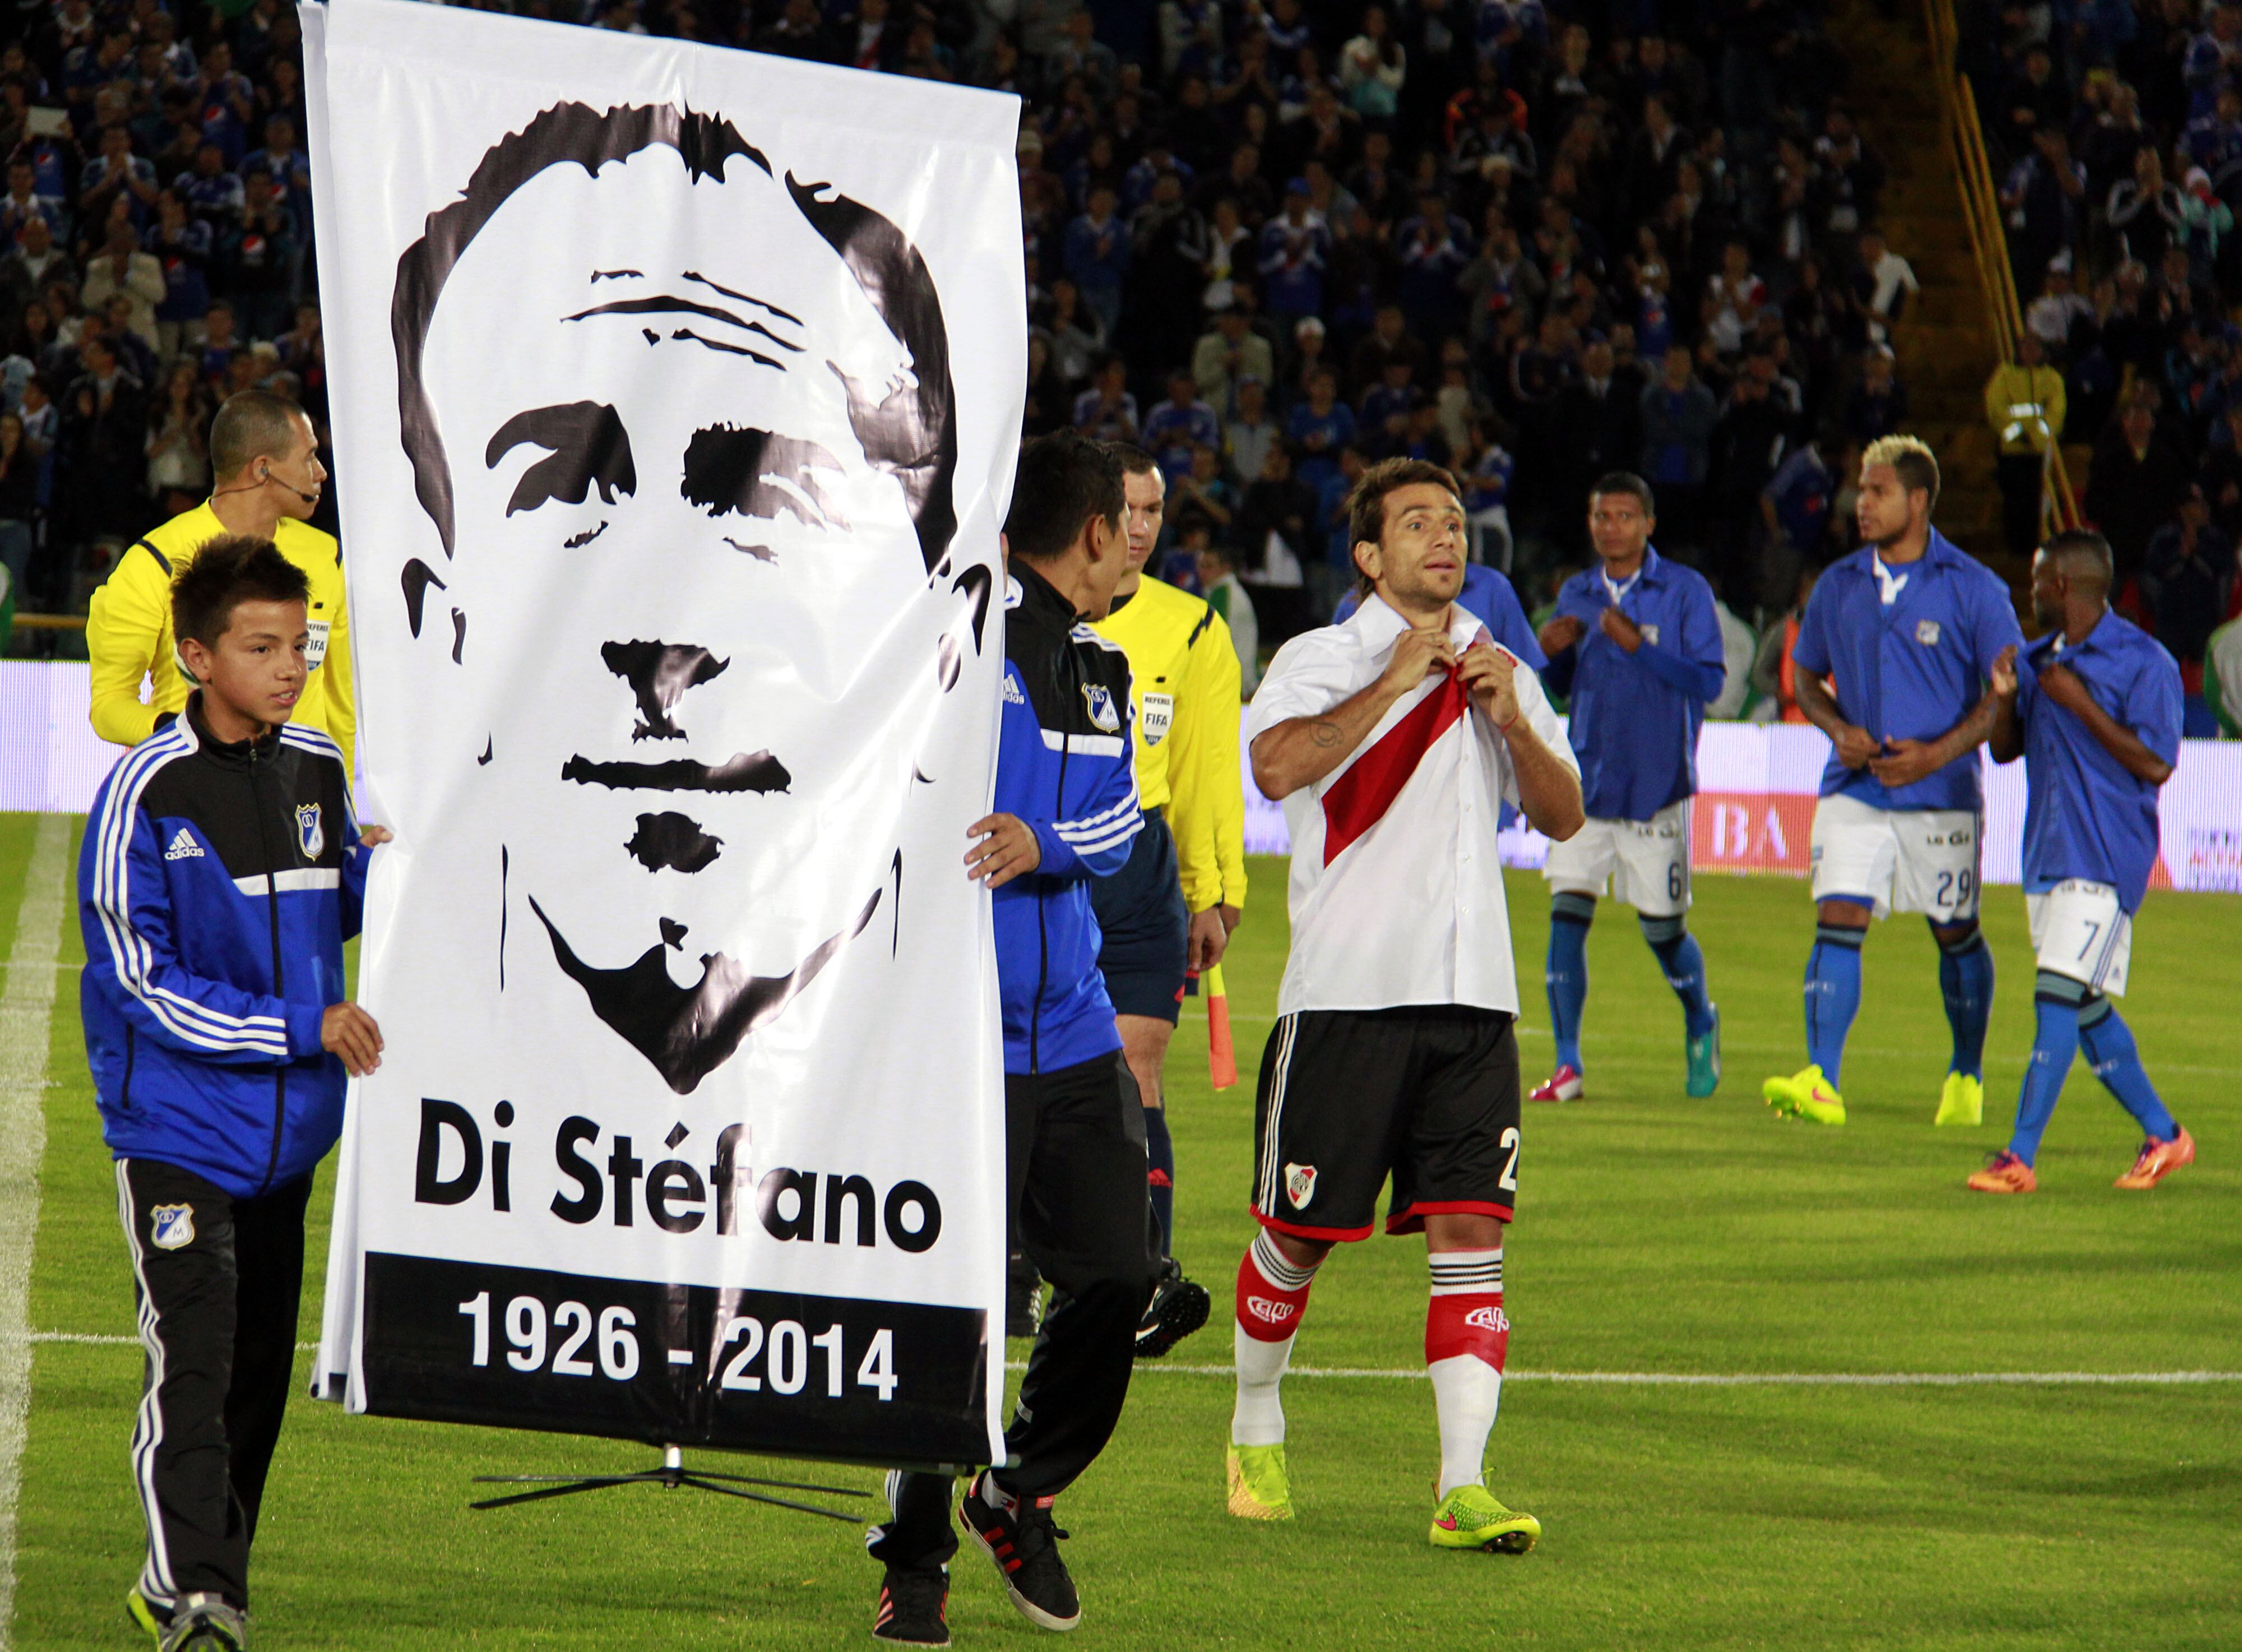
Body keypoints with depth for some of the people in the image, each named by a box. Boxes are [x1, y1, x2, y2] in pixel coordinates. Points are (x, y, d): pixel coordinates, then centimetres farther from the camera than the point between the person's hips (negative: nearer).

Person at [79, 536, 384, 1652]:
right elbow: (142, 978, -13)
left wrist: (377, 874, -1)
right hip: (178, 1129, -6)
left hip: (287, 1130, 6)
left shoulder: (318, 772, 7)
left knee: (260, 1365, 11)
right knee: (192, 1363, -15)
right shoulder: (147, 790, -12)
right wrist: (302, 1028, -16)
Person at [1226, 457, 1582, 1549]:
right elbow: (1277, 765, -20)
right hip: (1346, 995, -4)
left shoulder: (1496, 669, 15)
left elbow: (1563, 814, 13)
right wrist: (1397, 683, -17)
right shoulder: (1320, 660, -1)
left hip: (1471, 998, 4)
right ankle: (1255, 1430, 28)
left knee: (1471, 1230, -7)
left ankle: (1463, 1489, -10)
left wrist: (1512, 720, -3)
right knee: (1297, 1234, 4)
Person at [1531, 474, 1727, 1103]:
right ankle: (1568, 1065, -9)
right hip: (1586, 783, 3)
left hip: (1656, 786, -3)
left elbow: (1709, 679, -11)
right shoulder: (1576, 595, 9)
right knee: (1567, 914, -11)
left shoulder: (1685, 591, -4)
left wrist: (1637, 645, -22)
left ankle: (1700, 1025, 34)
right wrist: (1553, 653, -3)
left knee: (1664, 930, 4)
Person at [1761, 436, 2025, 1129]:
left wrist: (1939, 752, -15)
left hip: (1941, 791, -2)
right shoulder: (1839, 585, 6)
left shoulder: (1974, 589, -5)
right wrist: (1837, 729, -3)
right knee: (1836, 920, -13)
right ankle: (1820, 1081, -20)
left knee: (1956, 936, 8)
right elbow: (1806, 675, 18)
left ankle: (1967, 1078, 28)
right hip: (1855, 787, 2)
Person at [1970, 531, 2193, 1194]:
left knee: (2059, 996, -15)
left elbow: (2156, 765, -15)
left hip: (2105, 860, -8)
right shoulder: (2038, 660, 14)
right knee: (2087, 1011, 12)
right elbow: (2005, 749, 19)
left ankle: (2020, 1157, -17)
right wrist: (2005, 697, -2)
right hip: (2046, 857, 8)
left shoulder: (2143, 662, -9)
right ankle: (2162, 1135, 25)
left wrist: (2081, 705, -17)